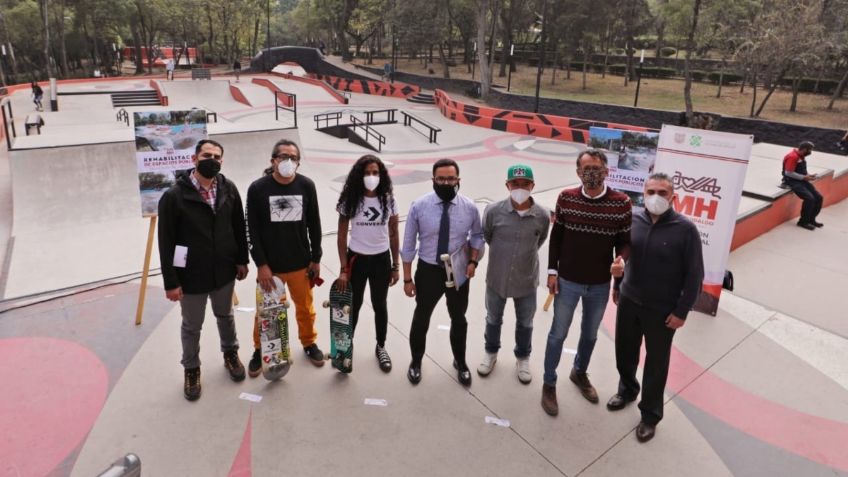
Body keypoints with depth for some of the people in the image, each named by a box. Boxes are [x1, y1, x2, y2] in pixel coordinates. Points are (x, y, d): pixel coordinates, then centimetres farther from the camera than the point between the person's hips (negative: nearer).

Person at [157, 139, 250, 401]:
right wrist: (171, 281, -14)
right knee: (192, 326, 16)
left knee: (225, 316, 24)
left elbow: (239, 228, 5)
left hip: (224, 271, 3)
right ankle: (191, 369, 39)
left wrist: (242, 260, 7)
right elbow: (166, 243, -14)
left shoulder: (229, 189, -6)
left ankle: (230, 354, 49)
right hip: (191, 275, -3)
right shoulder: (174, 196, -17)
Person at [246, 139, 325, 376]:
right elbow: (252, 230, -7)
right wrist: (261, 264, -11)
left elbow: (314, 225, 3)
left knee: (305, 307, 17)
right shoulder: (257, 188, -10)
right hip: (269, 264, -1)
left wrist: (316, 259, 4)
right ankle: (259, 350, 35)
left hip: (301, 263, 2)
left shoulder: (307, 185, -5)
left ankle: (309, 343, 41)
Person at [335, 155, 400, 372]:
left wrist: (395, 266, 2)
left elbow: (394, 235, 0)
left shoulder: (388, 200, -8)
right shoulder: (350, 200, -11)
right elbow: (342, 237, -6)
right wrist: (343, 269, -8)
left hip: (381, 259, 1)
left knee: (379, 305, 16)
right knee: (354, 304, 15)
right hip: (356, 259, -1)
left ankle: (381, 347, 37)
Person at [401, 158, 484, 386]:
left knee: (459, 319, 22)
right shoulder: (419, 206, -16)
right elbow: (408, 245, -9)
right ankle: (416, 361, 44)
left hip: (459, 271, 2)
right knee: (421, 318, 17)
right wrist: (407, 278, -7)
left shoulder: (470, 208, -11)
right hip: (428, 271, -1)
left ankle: (460, 362, 48)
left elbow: (477, 235, 7)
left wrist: (473, 261, -9)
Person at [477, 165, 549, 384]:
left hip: (527, 281, 0)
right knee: (493, 319, 22)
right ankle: (491, 353, 48)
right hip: (496, 278, 0)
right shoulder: (493, 210, -18)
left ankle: (522, 358, 46)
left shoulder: (542, 215, -15)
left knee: (525, 323, 20)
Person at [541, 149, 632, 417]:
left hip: (600, 285, 1)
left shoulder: (621, 203, -9)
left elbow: (625, 241, -3)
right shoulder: (566, 198, -8)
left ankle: (579, 373, 47)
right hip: (567, 281, -1)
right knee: (558, 333, 9)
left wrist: (621, 259, -25)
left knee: (590, 334, 21)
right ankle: (549, 384, 27)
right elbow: (556, 237, 0)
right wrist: (552, 271, -2)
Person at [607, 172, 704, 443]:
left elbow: (694, 275, -11)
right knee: (624, 352, 19)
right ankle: (627, 390, 47)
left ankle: (650, 415, 29)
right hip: (628, 302, 4)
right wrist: (617, 285, 16)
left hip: (662, 311, -4)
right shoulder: (633, 221, -4)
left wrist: (682, 311, -11)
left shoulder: (685, 229, -15)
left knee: (656, 364, 11)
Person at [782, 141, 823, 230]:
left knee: (818, 197, 0)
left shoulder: (801, 156, 11)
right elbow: (788, 173, -22)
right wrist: (804, 177, -16)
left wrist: (808, 176, 4)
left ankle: (811, 219, 15)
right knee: (809, 198, -23)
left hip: (801, 180, 9)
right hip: (792, 181, -9)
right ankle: (803, 222, -8)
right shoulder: (792, 156, -19)